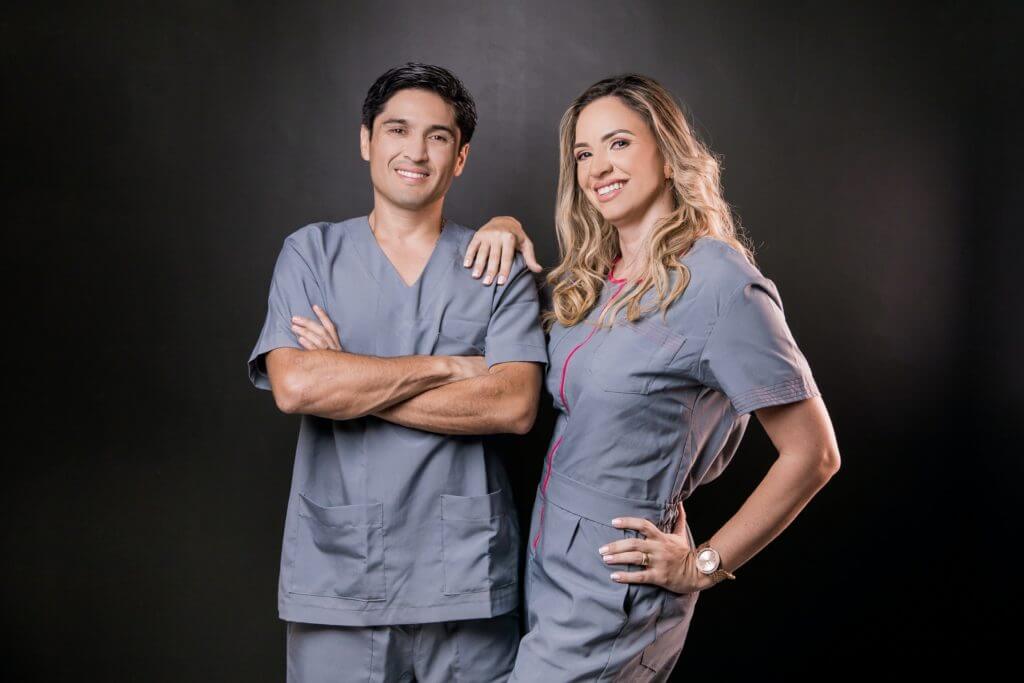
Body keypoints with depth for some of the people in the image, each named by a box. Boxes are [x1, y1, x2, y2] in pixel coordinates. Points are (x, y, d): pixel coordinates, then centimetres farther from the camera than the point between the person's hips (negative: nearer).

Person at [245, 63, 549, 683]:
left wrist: (348, 385, -11)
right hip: (335, 578, 0)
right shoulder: (312, 253, 5)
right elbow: (293, 386, -11)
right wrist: (447, 366, -10)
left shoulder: (497, 266, 5)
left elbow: (515, 405, -10)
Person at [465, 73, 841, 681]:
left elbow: (813, 454, -15)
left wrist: (704, 565, -10)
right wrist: (508, 232, 4)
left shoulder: (718, 283, -18)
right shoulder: (592, 276, 5)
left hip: (612, 580, -7)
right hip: (549, 561, 7)